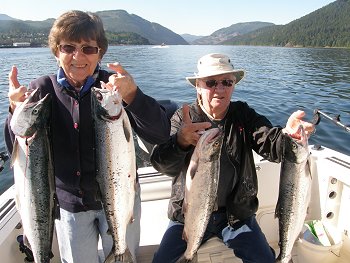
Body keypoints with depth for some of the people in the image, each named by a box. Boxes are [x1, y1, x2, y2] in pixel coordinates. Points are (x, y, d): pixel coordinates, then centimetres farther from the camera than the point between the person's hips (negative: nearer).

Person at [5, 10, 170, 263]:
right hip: (68, 203, 2)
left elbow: (161, 134, -21)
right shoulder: (41, 90, -7)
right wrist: (18, 112, -26)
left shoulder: (116, 86, -12)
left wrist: (132, 96, -38)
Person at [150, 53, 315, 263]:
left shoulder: (244, 115, -4)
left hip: (236, 212, 2)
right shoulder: (183, 118, -11)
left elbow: (270, 144, -20)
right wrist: (180, 141, -50)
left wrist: (287, 135, -44)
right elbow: (164, 165, -27)